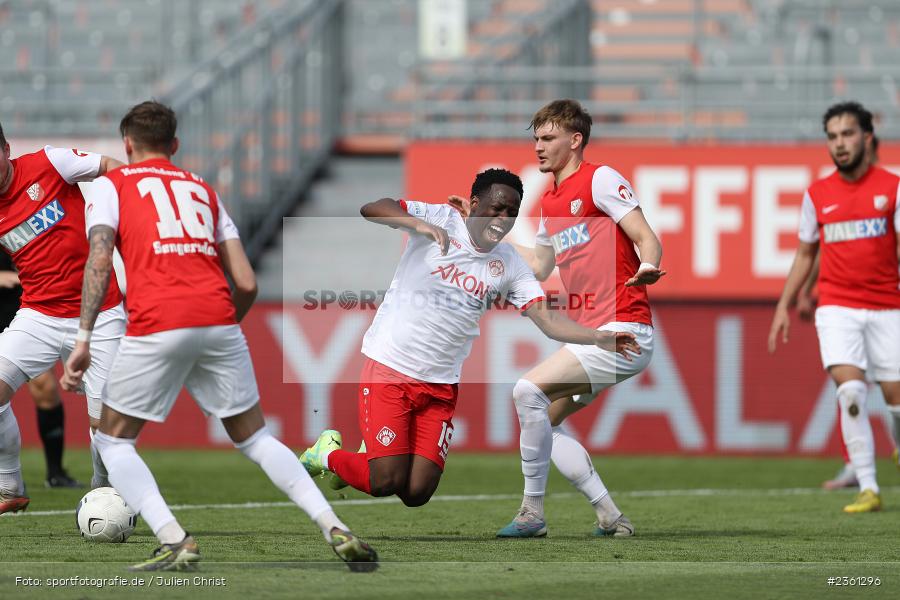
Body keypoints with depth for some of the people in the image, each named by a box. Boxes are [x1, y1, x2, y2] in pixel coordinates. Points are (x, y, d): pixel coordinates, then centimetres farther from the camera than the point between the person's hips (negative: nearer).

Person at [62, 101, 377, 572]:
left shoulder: (112, 185, 16)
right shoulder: (203, 190, 26)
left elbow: (99, 261, -2)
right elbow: (246, 285, 18)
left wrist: (84, 340, -6)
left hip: (156, 322, -3)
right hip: (219, 321, 4)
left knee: (113, 440, 13)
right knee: (254, 438, 17)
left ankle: (173, 540, -8)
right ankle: (335, 530, 2)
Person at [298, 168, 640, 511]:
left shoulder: (510, 266, 5)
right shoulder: (440, 219, -6)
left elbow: (546, 319, -3)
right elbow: (370, 209, -18)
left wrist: (599, 339, -18)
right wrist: (419, 224, -35)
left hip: (441, 385, 5)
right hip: (390, 366, -5)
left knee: (416, 494, -3)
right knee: (387, 482, -12)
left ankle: (377, 453, 30)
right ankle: (327, 453, 19)